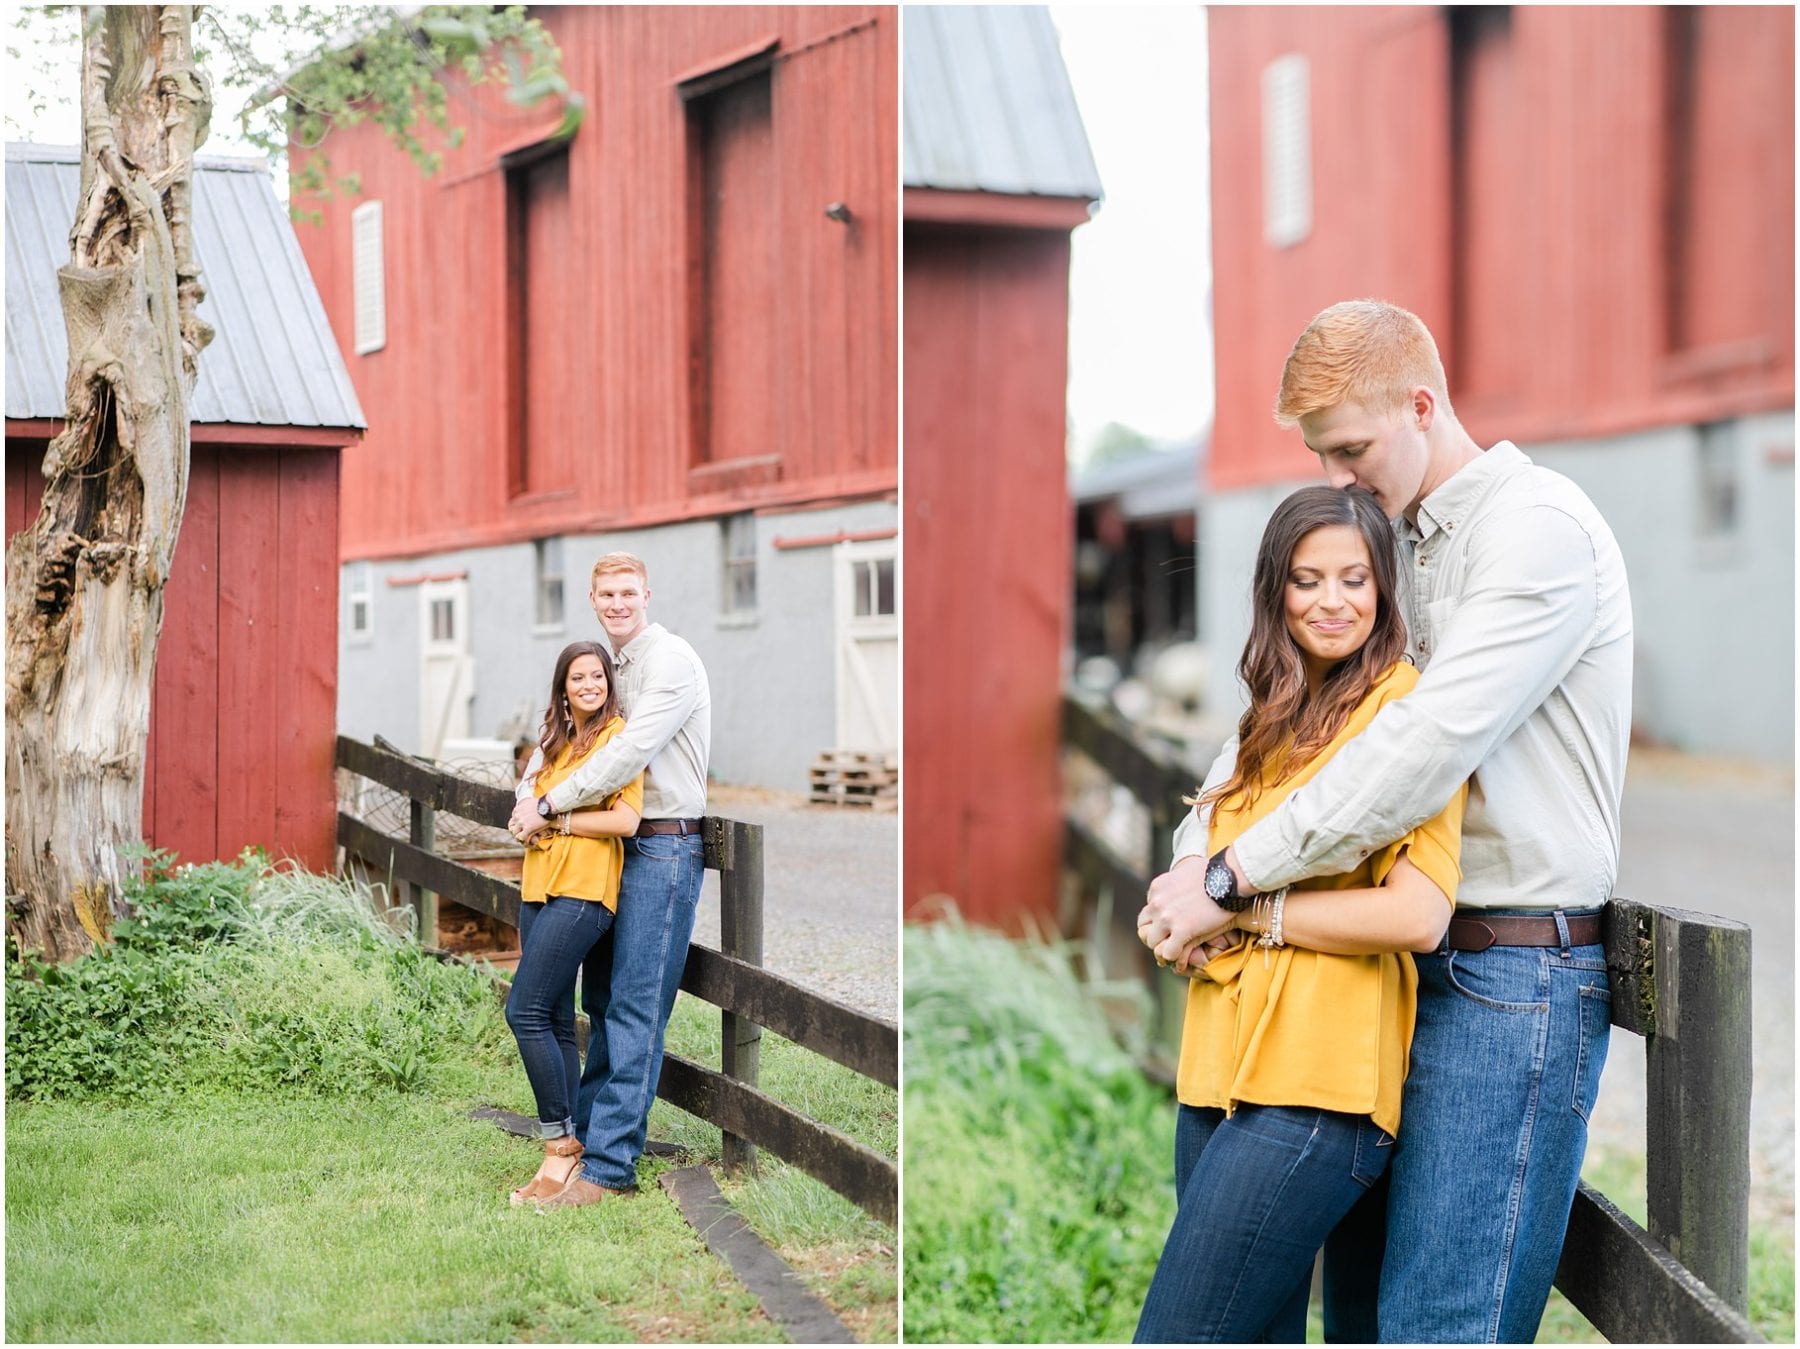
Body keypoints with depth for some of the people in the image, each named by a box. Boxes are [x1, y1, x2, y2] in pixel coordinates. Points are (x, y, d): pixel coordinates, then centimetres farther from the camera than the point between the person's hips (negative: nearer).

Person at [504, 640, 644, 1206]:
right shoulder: (557, 741, 20)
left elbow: (625, 819, -14)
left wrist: (557, 819, -7)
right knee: (555, 1023, 8)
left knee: (526, 1011, -14)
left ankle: (561, 1145, -5)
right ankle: (570, 1149, 12)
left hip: (582, 889, -8)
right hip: (540, 886, 8)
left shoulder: (618, 734, -4)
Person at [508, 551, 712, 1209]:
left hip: (663, 846, -9)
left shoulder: (671, 660, -12)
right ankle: (586, 1133, 21)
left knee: (635, 1007, -8)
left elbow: (630, 752, -21)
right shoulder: (609, 663, 16)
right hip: (618, 844, 9)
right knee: (601, 999, 13)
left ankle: (608, 1168, -7)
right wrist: (528, 793, 0)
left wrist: (549, 804, -16)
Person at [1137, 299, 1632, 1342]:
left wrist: (1232, 877, -19)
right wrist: (1196, 843, 2)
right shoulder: (1400, 545, 18)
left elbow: (1432, 744, -23)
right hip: (1409, 960, 9)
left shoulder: (1538, 524, -12)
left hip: (1513, 971, -9)